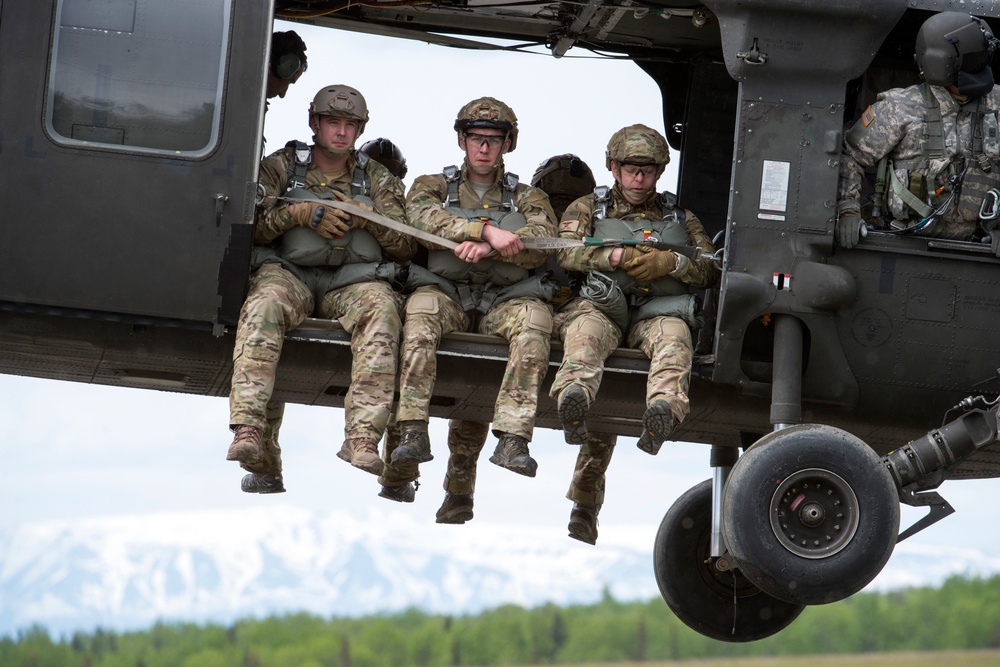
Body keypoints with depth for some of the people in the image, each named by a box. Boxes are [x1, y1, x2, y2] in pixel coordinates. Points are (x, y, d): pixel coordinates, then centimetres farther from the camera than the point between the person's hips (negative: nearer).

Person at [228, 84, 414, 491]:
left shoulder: (377, 180, 21)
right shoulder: (281, 167, 17)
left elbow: (406, 246, 13)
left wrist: (370, 220, -5)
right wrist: (300, 213, -10)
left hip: (352, 282, 1)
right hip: (289, 273, -1)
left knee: (380, 308, -34)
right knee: (265, 304, -37)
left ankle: (363, 438, -44)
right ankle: (248, 428, -48)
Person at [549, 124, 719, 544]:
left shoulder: (681, 218, 28)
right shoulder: (588, 208, 24)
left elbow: (711, 269, 15)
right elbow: (565, 250, 4)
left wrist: (670, 262, -5)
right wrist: (615, 257, -12)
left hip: (658, 311, 1)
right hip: (603, 305, -1)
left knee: (673, 336, -36)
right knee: (586, 332, -37)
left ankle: (663, 408, -60)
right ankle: (574, 396, -64)